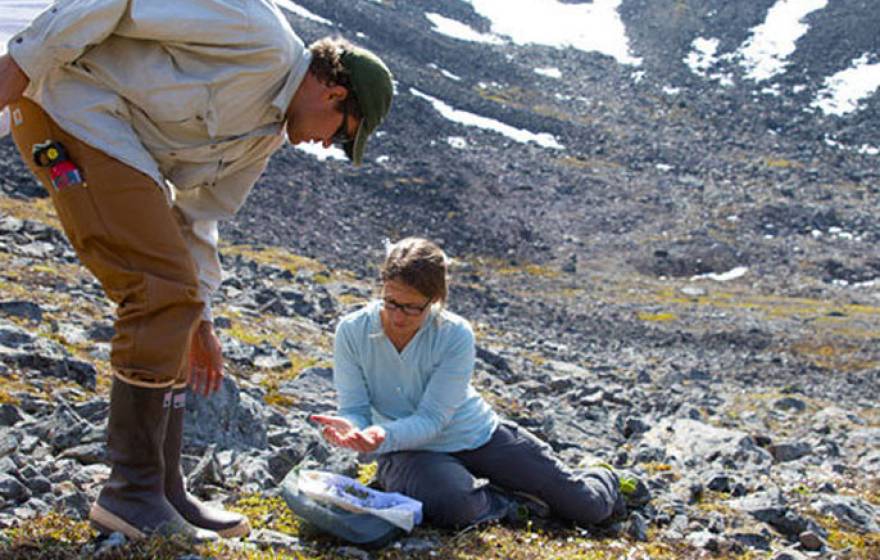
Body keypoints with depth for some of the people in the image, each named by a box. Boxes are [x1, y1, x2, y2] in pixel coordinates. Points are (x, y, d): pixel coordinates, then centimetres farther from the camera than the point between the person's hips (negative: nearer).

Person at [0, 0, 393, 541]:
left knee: (169, 304, 8)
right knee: (164, 292, -14)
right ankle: (133, 493, -4)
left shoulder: (266, 136, 16)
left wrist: (198, 320, 22)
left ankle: (164, 490, 15)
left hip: (123, 147, 10)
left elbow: (197, 212, 21)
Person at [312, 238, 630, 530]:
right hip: (411, 451, 1)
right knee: (449, 506, -38)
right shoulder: (352, 332, -16)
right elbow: (354, 408, -12)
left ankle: (604, 482, 40)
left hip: (478, 434, 0)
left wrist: (384, 436, -43)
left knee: (588, 509, -1)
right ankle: (504, 500, 0)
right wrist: (351, 429, -38)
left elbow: (431, 419, -23)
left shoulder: (455, 335, -21)